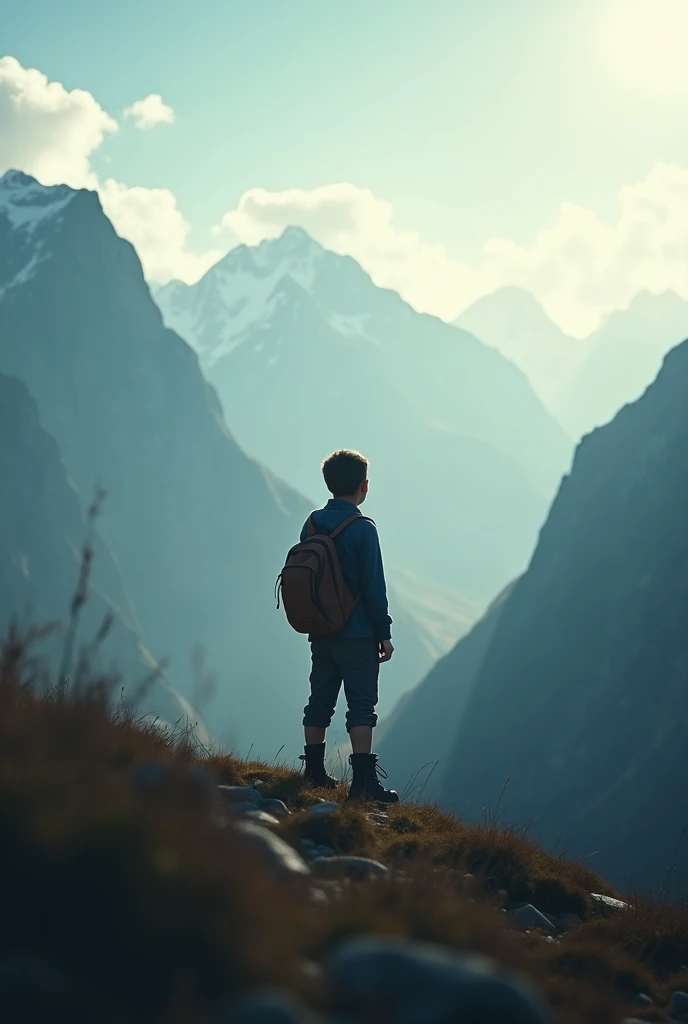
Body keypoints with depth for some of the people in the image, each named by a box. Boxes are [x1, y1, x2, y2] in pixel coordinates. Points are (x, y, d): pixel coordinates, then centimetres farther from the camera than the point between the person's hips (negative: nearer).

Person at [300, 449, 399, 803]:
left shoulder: (311, 525, 5)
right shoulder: (362, 529, -14)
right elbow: (374, 587, -13)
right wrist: (385, 633, -6)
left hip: (320, 632, 6)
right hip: (357, 634, -6)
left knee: (320, 701, 13)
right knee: (361, 705, -4)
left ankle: (314, 772, 19)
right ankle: (363, 781, -7)